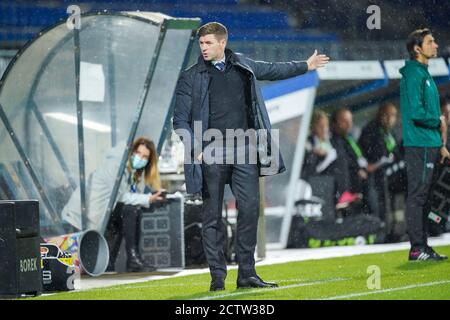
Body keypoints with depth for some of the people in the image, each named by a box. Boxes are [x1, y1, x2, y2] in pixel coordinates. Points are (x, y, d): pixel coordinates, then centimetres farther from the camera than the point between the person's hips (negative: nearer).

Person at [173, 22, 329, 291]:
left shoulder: (243, 66, 13)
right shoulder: (191, 77, 4)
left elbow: (272, 70, 32)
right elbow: (181, 120, 3)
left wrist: (306, 66, 44)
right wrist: (194, 149, -12)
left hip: (245, 150, 2)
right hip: (211, 154, -2)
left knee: (250, 207, -5)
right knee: (212, 215, -1)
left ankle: (247, 274, 1)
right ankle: (218, 276, 5)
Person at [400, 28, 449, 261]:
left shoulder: (424, 74, 19)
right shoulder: (413, 74, -12)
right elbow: (416, 113, -22)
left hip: (429, 145, 10)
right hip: (419, 144, -10)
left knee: (421, 197, 11)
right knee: (417, 196, -8)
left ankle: (423, 247, 15)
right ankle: (417, 249, -7)